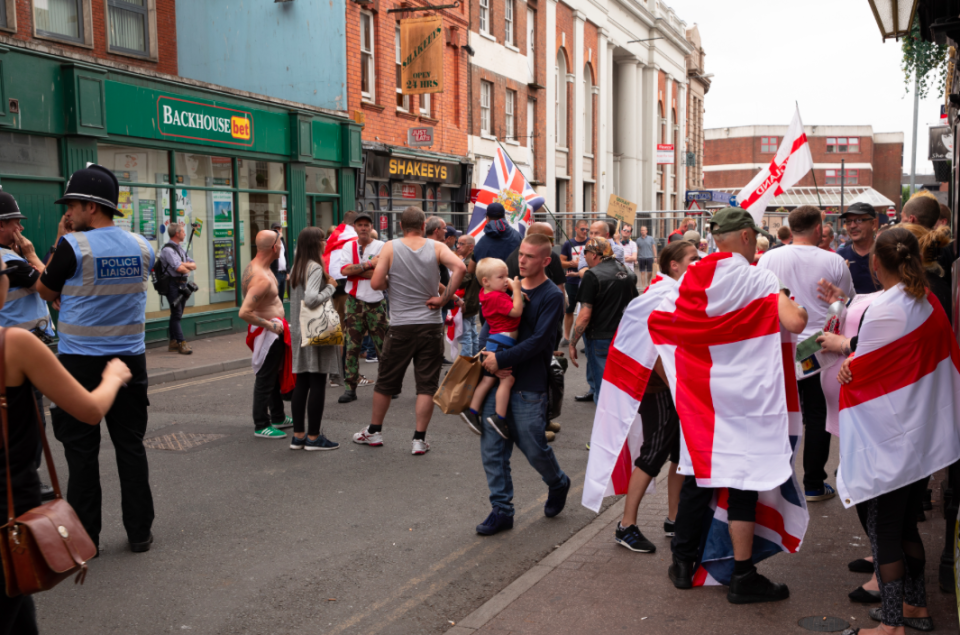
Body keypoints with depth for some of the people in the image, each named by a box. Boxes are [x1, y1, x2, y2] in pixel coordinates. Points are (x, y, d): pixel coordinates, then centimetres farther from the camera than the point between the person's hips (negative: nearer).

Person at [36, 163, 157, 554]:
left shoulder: (73, 246, -12)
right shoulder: (142, 247, 3)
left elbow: (46, 291, 2)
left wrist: (57, 244, 15)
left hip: (81, 363, -4)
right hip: (130, 360, 4)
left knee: (82, 451, 6)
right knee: (131, 446, 11)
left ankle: (85, 537, 14)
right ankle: (139, 532, 16)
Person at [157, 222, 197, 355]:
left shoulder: (181, 249, 18)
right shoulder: (168, 250, -12)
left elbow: (194, 265, 12)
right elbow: (179, 268, -21)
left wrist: (184, 264, -8)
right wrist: (187, 268, 0)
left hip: (182, 284, 9)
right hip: (173, 283, -9)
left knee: (177, 315, 11)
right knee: (176, 315, -7)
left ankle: (173, 343, 17)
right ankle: (181, 343, -6)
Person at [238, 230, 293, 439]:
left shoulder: (255, 267, 6)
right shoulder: (261, 278, -27)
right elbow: (244, 313, -34)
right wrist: (270, 325, -22)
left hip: (273, 330, 11)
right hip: (267, 333, -11)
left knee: (275, 375, 22)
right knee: (265, 379, 0)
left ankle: (278, 418, 36)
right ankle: (261, 426, 10)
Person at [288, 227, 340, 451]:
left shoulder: (296, 268, 13)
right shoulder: (315, 268, -14)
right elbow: (311, 299, -26)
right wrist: (330, 287, -12)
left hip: (298, 330, 8)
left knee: (301, 383, 10)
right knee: (318, 384, -2)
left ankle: (298, 435, 15)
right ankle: (313, 436, 3)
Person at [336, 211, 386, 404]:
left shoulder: (381, 246, 1)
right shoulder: (348, 247, 9)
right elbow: (344, 270, -7)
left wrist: (355, 270, -11)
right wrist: (368, 264, -12)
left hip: (376, 302, -2)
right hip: (354, 302, 2)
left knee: (383, 345, 1)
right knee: (352, 345, 1)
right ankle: (351, 387, 6)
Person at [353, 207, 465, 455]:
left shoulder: (390, 248, -4)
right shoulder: (437, 248, -2)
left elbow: (376, 283, -10)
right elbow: (460, 267, -17)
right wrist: (444, 297, -9)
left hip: (401, 326, 0)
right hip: (431, 325, 0)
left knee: (386, 382, 14)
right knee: (427, 384, 6)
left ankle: (374, 432, 28)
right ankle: (420, 440, 5)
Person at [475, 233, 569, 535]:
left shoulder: (552, 296, -7)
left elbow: (538, 340, -16)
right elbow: (489, 326, 9)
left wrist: (501, 359, -19)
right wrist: (488, 357, -10)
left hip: (529, 387, -5)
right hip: (497, 379, 5)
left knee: (534, 448, 3)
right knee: (492, 449, 3)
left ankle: (558, 483, 34)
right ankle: (501, 510, 14)